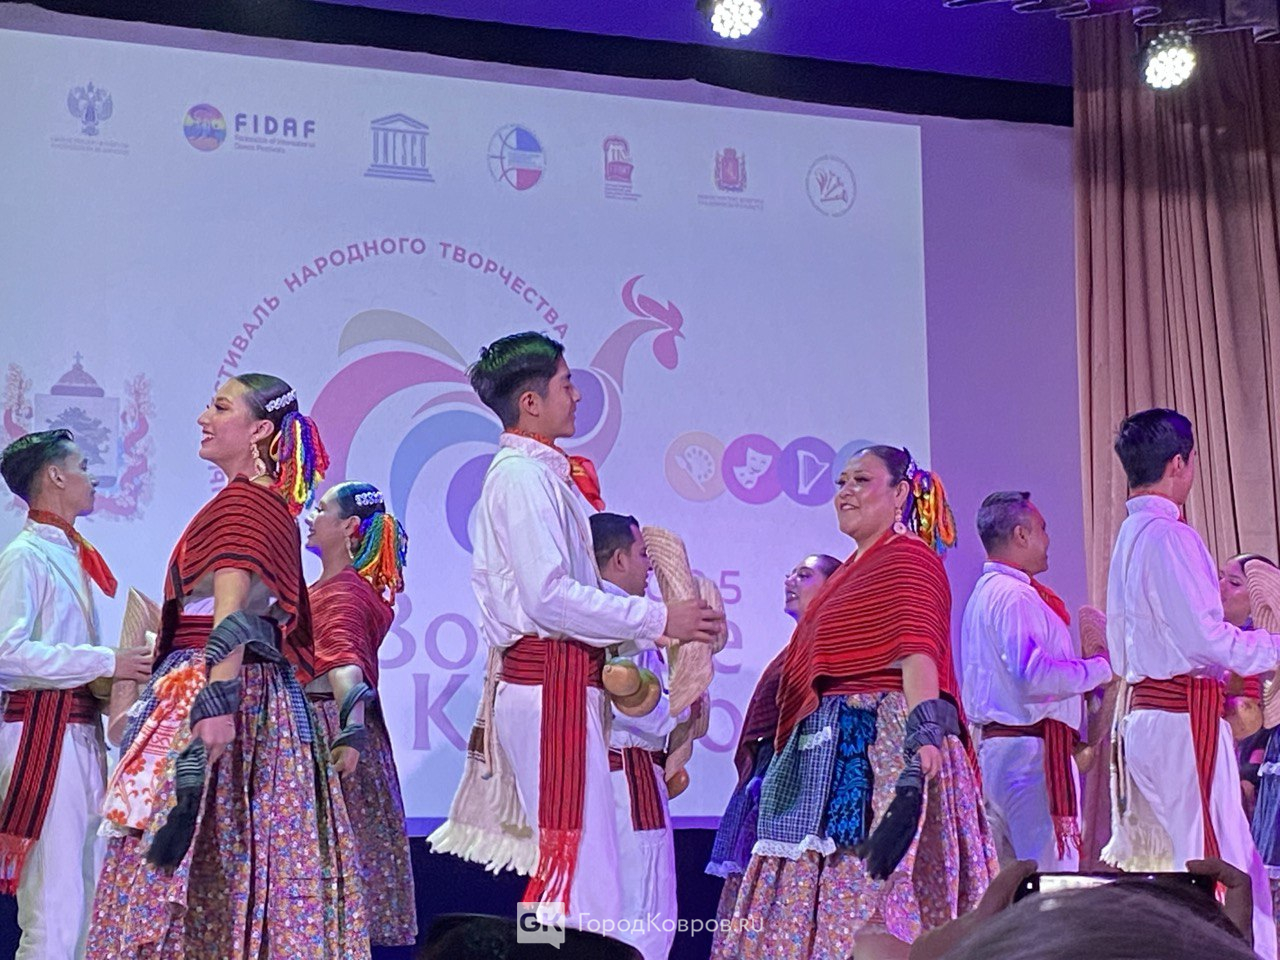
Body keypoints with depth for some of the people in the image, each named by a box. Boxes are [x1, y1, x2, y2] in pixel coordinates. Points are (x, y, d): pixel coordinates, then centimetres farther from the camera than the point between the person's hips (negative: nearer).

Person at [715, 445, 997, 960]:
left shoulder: (910, 557, -4)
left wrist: (925, 733, -31)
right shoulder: (852, 570, 23)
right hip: (834, 749, 10)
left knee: (874, 896, -16)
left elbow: (918, 651, -18)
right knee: (832, 893, 6)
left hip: (882, 741, -10)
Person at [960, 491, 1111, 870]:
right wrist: (1100, 668, -13)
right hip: (1031, 750, -11)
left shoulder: (985, 593, 19)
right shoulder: (1014, 595, -13)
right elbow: (1034, 674, -24)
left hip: (995, 745, 11)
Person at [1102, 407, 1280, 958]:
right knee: (1218, 864, -8)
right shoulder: (1169, 536, -13)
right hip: (1184, 714, -9)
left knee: (1148, 862, 12)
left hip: (1143, 710, 9)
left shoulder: (1128, 536, 16)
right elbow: (1204, 637, -19)